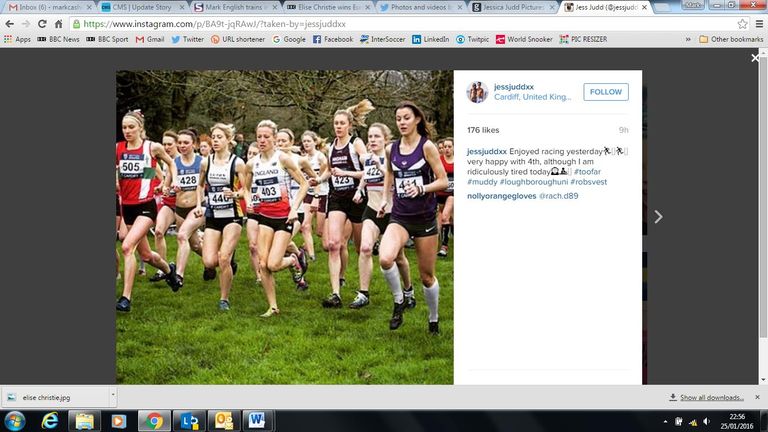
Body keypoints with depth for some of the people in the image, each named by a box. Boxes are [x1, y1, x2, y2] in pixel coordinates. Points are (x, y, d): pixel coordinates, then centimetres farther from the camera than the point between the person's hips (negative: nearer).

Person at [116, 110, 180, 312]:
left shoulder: (152, 147, -4)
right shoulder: (118, 148, 2)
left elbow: (170, 163, 14)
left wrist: (174, 180, 2)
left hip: (146, 206, -4)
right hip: (127, 206, 5)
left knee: (127, 246, -23)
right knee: (145, 254, 17)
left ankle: (126, 297, -19)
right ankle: (169, 270, 49)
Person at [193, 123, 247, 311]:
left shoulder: (237, 162, -6)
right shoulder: (205, 162, 5)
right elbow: (200, 185, 21)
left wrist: (235, 194, -24)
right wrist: (198, 204, 8)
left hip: (232, 216, -3)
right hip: (212, 217, 3)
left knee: (224, 258, -15)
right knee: (209, 262, -9)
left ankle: (224, 299, 4)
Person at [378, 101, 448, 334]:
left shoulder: (427, 146, -7)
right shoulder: (392, 149, 5)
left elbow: (443, 181, -8)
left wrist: (421, 189, -24)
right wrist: (386, 198, 10)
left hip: (425, 218, -2)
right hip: (400, 217, 3)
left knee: (427, 275, 7)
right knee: (385, 259, -27)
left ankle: (434, 322, 30)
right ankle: (399, 301, -1)